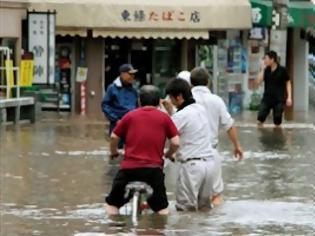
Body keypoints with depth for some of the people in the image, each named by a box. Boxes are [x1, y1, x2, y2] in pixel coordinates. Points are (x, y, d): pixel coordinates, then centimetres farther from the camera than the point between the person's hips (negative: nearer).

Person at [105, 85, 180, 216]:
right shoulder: (164, 118, 5)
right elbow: (176, 142, 0)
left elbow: (114, 137, 6)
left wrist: (114, 152, 26)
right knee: (161, 207, 14)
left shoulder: (130, 116, 7)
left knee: (112, 203, 15)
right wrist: (169, 155, 21)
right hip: (154, 168, 0)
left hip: (129, 167, 0)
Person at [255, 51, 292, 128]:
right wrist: (262, 69, -6)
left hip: (279, 100, -3)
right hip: (267, 99, 3)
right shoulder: (266, 70, 3)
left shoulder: (282, 70, -7)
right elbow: (258, 82, -4)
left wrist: (289, 97, -7)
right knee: (260, 119, -4)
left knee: (277, 122, 3)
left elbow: (288, 83, 1)